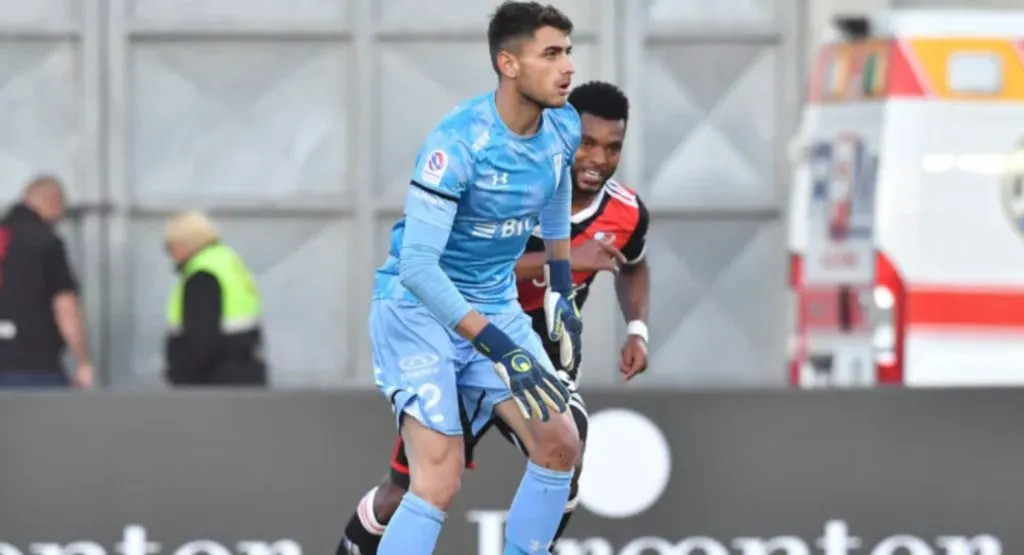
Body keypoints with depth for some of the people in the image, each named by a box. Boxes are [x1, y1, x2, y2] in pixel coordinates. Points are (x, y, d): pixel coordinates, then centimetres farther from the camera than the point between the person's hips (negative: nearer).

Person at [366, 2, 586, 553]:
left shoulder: (562, 129, -6)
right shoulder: (457, 143, -28)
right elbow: (418, 266, -33)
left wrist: (562, 293, 20)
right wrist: (501, 349, -36)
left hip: (495, 306, 7)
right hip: (418, 307, -7)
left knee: (559, 444, 1)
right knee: (439, 481, -17)